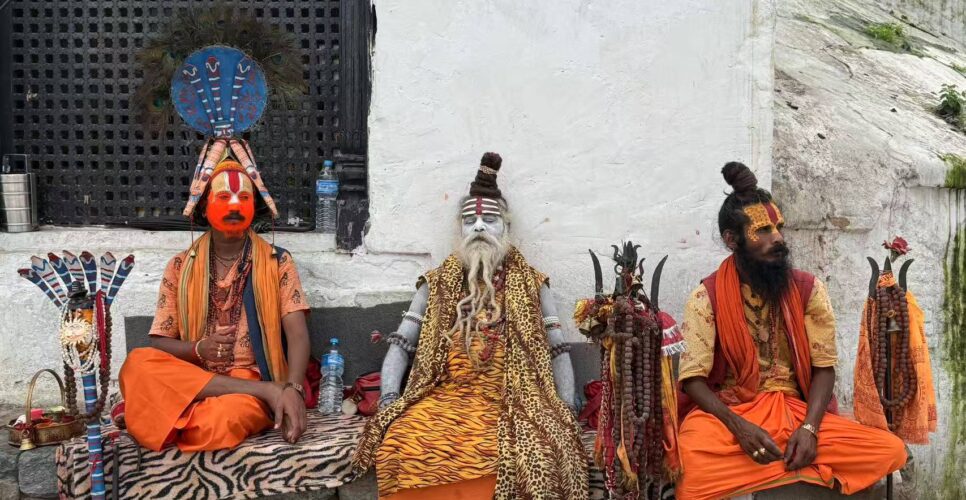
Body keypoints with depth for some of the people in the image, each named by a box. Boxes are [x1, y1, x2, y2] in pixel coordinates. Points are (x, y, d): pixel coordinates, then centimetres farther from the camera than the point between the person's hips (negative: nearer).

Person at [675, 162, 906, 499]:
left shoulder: (809, 290, 2)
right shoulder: (706, 297, -6)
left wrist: (809, 427, -16)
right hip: (727, 415, -4)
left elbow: (824, 367, 2)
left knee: (890, 450, -19)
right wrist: (738, 426, -24)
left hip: (795, 411, 4)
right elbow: (693, 378, -8)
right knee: (689, 465, -38)